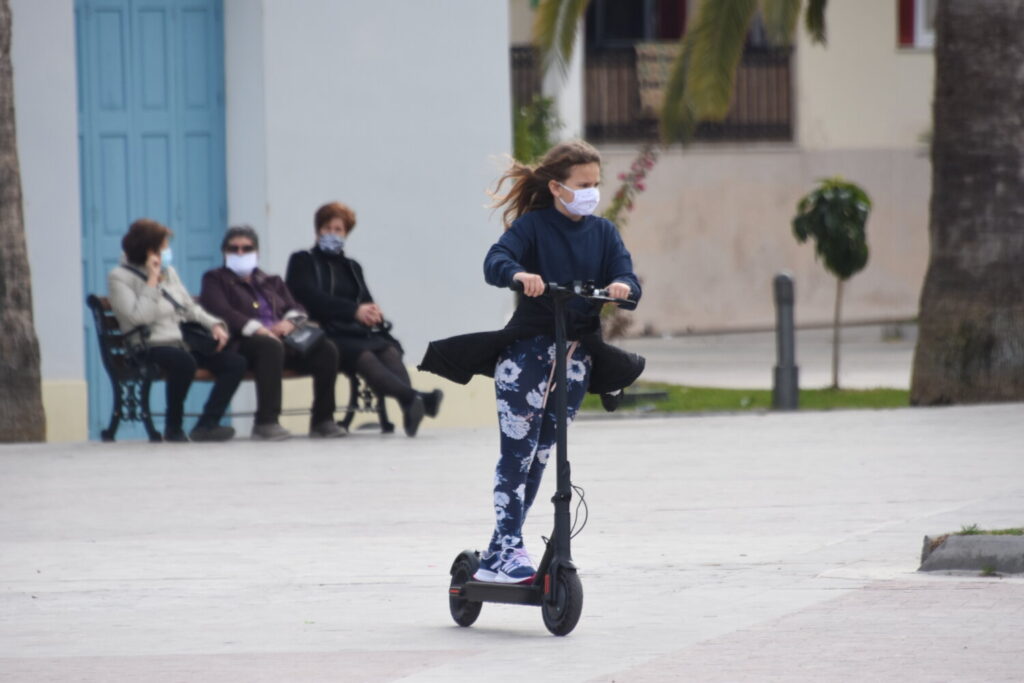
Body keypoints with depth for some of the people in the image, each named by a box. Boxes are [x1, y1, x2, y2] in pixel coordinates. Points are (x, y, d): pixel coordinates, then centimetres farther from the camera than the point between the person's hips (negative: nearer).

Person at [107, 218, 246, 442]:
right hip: (151, 347, -8)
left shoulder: (169, 272, 18)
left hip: (182, 343, 8)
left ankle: (207, 424, -15)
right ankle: (173, 429, -22)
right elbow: (139, 318, -17)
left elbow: (190, 308, 22)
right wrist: (152, 281, -14)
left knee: (235, 362, -12)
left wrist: (214, 325, 4)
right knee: (184, 362, -40)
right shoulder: (119, 278, -4)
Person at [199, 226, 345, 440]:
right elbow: (222, 313, -4)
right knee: (271, 346, -41)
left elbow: (297, 309, 20)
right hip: (242, 343, -6)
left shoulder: (271, 282, 32)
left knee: (326, 349, -21)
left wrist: (289, 322, -6)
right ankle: (266, 421, -44)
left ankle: (322, 420, -18)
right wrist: (257, 328, -19)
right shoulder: (215, 280, 15)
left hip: (281, 338, 6)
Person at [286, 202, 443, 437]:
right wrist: (355, 311, -16)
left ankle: (409, 408, -57)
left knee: (389, 350, -29)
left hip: (357, 332, 5)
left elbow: (366, 303, 17)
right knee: (363, 356, -36)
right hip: (324, 334, -5)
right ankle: (417, 399, -61)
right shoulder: (302, 261, 13)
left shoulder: (352, 267, 29)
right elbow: (312, 298, -5)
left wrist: (373, 312, -9)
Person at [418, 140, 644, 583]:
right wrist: (519, 274, -43)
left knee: (541, 452, 8)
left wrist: (622, 287, -26)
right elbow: (495, 261, -21)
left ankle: (498, 554, 16)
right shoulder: (532, 225, -4)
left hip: (577, 353, 5)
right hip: (528, 348, -5)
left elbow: (629, 283, -1)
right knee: (518, 450, -9)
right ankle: (508, 549, -8)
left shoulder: (603, 233, 9)